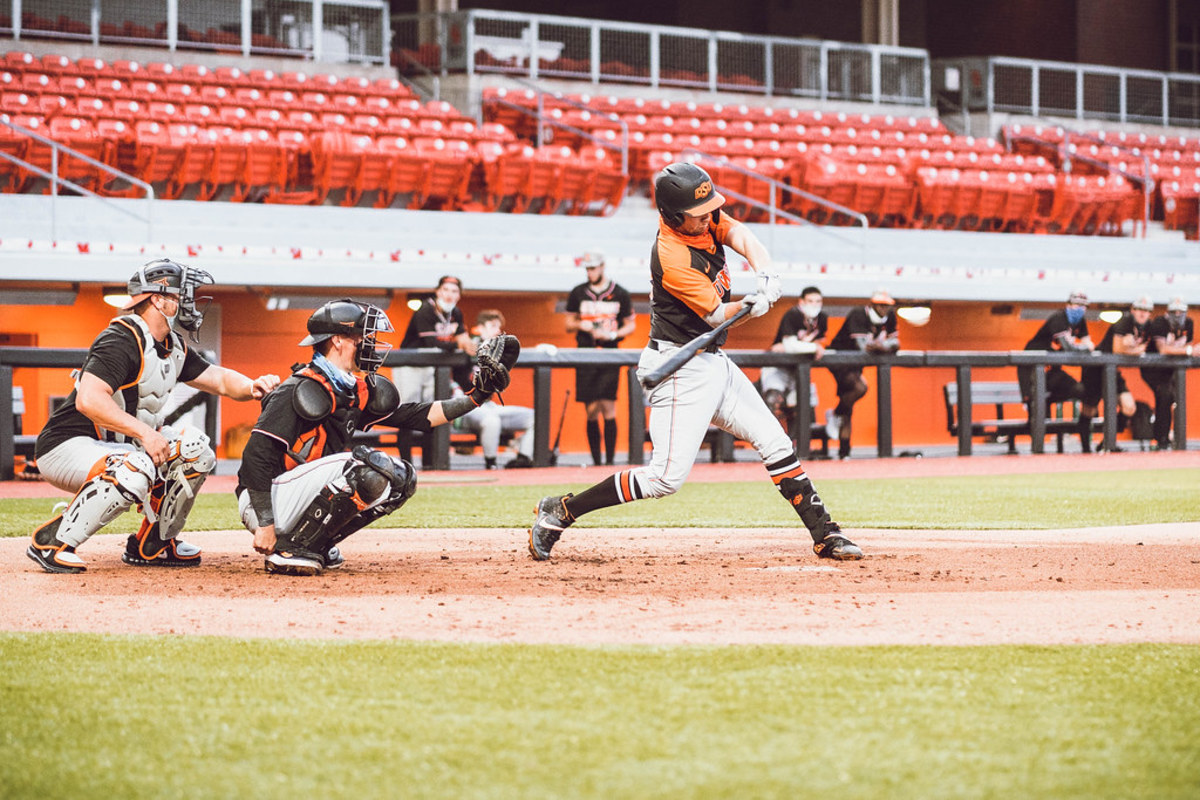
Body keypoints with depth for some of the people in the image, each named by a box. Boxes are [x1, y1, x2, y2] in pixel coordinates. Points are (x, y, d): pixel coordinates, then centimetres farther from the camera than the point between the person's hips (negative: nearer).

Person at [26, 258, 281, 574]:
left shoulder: (172, 347, 10)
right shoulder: (123, 340, -21)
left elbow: (218, 379, 14)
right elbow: (89, 400, -32)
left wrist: (251, 387, -8)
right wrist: (144, 432, -33)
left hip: (117, 446, 10)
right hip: (66, 448, -10)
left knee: (194, 447, 2)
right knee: (132, 474, -36)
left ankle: (152, 545, 11)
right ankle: (51, 541, -21)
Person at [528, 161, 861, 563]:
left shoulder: (707, 219, 1)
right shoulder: (671, 258, -24)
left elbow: (741, 237, -11)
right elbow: (717, 314, -19)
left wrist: (765, 274, -30)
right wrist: (751, 306, -38)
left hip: (714, 363, 9)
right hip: (681, 369, -9)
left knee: (776, 444, 8)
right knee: (666, 478, -14)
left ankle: (824, 534, 16)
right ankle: (558, 512, -6)